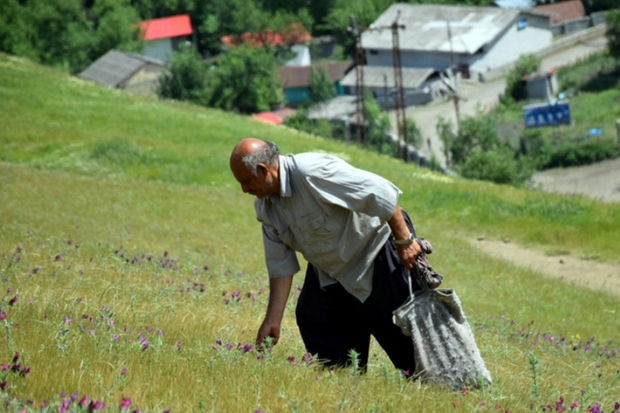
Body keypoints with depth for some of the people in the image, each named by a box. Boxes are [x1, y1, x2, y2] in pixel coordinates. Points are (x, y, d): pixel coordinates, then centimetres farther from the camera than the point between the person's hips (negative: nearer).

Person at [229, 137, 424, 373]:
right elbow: (280, 264, 1)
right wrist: (273, 320, -2)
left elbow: (381, 192, -31)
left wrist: (405, 241, -25)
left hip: (377, 250, -8)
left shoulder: (312, 172, -32)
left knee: (399, 329, -6)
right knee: (311, 319, 3)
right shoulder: (265, 206, -5)